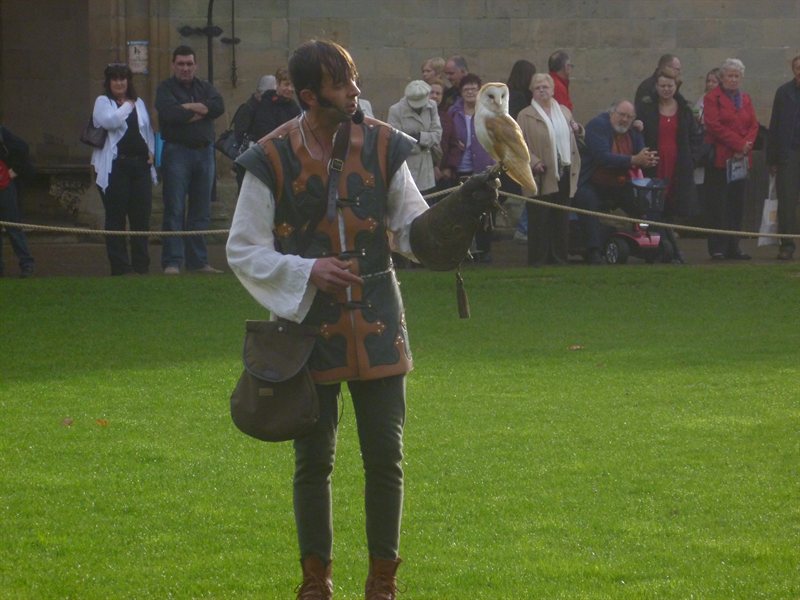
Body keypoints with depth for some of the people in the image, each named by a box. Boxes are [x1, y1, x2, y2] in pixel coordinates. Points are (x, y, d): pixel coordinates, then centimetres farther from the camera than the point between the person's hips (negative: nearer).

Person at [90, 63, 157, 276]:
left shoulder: (139, 103, 18)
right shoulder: (103, 102, 2)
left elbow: (148, 130, 22)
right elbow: (109, 121, -17)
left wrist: (150, 152, 9)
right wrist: (126, 106, -5)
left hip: (140, 164, 5)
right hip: (114, 168, -5)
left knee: (142, 216, 4)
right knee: (116, 218, -3)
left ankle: (141, 264, 10)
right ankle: (120, 265, -1)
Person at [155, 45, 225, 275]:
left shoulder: (205, 88, 15)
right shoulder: (166, 88, 2)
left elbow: (219, 106, -4)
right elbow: (170, 113, -17)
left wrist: (190, 107, -10)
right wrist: (201, 110, -6)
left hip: (204, 152, 5)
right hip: (177, 151, -5)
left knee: (201, 212, 7)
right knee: (174, 210, -7)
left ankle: (198, 262, 12)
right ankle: (172, 262, -8)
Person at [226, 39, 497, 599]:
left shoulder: (381, 145, 0)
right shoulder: (273, 159, -9)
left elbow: (415, 231, 5)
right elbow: (243, 251, -4)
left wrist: (462, 207, -13)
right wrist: (307, 271, -18)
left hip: (376, 322, 2)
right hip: (311, 325, -2)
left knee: (385, 458, 3)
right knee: (314, 462, 5)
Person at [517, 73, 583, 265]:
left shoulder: (564, 112, 17)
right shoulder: (525, 116, -1)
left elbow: (572, 138, 29)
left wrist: (577, 130, 6)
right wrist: (533, 162, -20)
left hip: (564, 173, 5)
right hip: (542, 176, -5)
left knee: (561, 219, 8)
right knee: (539, 219, -4)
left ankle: (558, 256, 14)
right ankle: (538, 258, 1)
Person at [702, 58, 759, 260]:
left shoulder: (745, 99, 17)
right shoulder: (712, 98, -2)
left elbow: (754, 125, 11)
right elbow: (714, 125, -12)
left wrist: (747, 144, -8)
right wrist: (739, 144, -14)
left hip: (740, 158, 6)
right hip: (720, 158, -6)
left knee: (737, 204, 6)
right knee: (717, 205, -5)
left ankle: (733, 247, 10)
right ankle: (717, 248, -5)